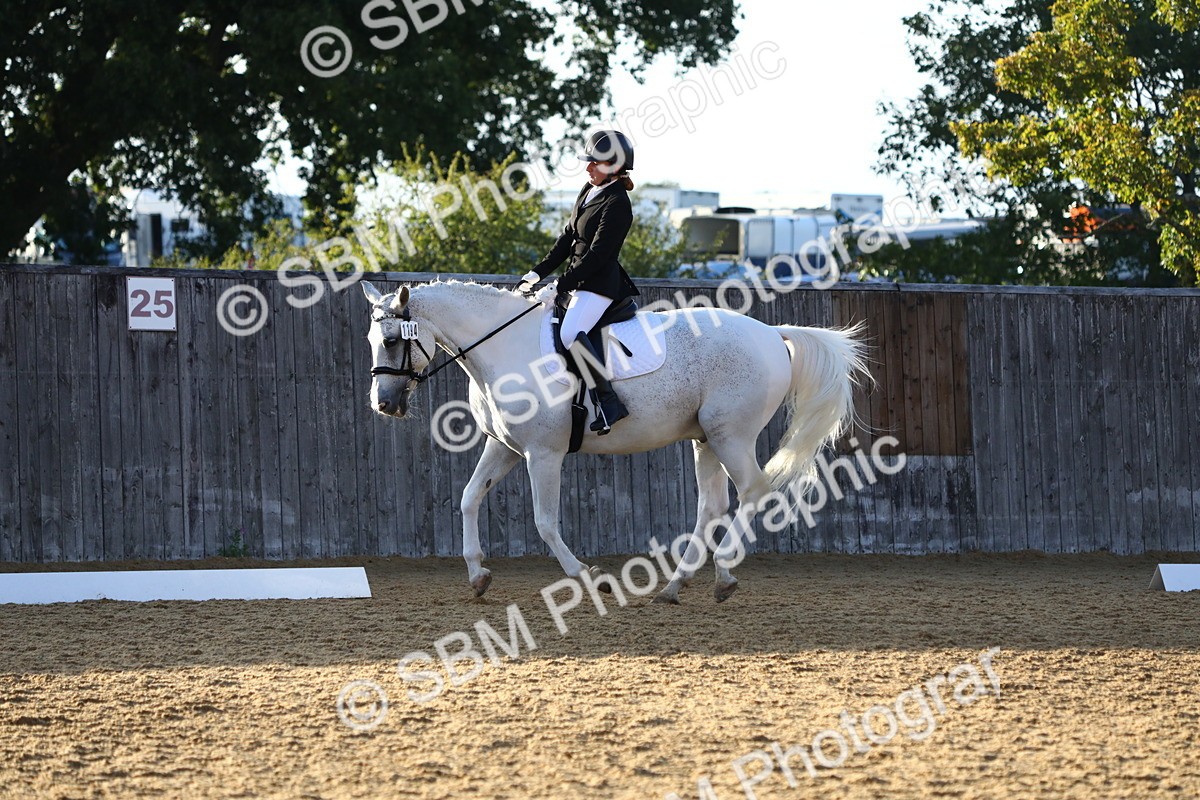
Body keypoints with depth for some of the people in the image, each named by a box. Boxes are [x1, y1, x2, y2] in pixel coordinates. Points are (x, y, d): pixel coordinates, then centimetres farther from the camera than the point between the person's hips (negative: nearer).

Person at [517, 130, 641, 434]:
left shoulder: (617, 204, -16)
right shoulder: (589, 190, 13)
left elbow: (597, 254, -20)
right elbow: (568, 238, 17)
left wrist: (560, 285, -20)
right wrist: (538, 273, 12)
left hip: (600, 284, -11)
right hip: (579, 280, 11)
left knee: (571, 334, -32)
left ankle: (609, 401, -30)